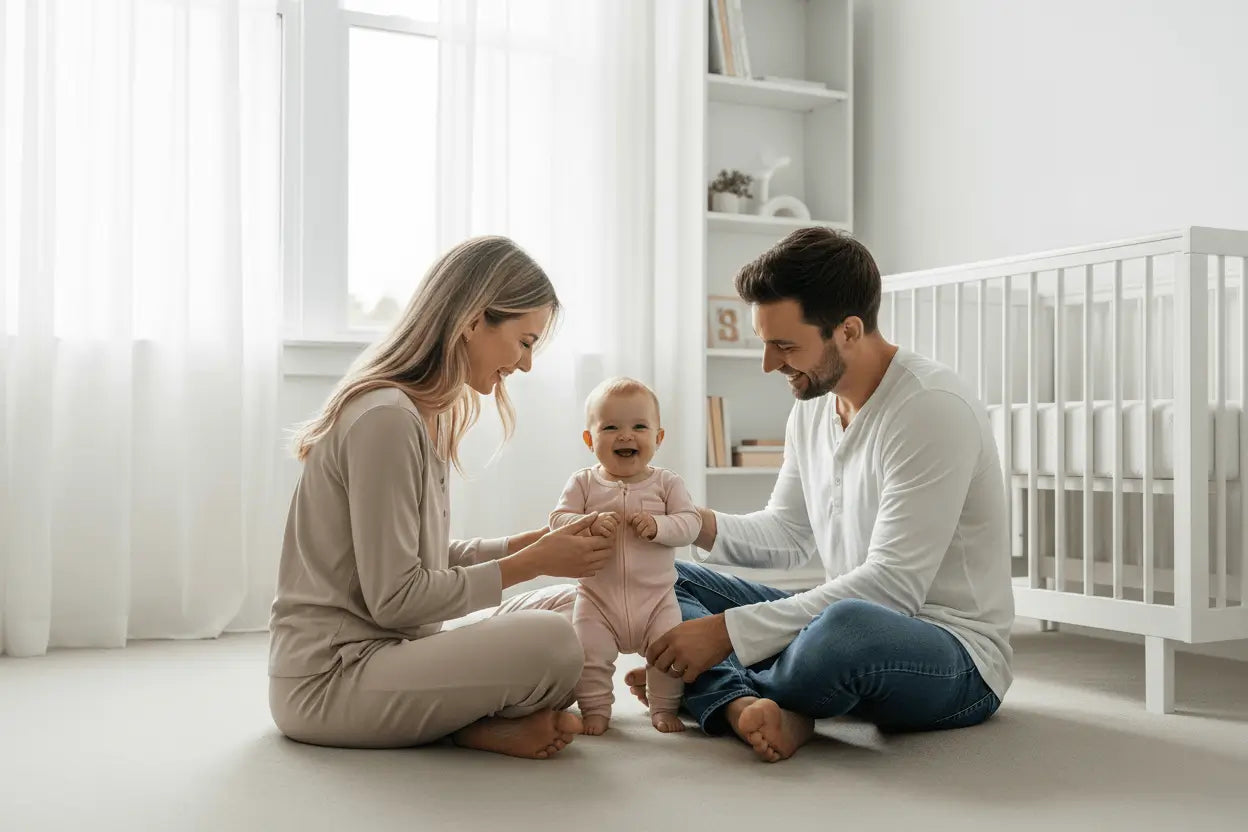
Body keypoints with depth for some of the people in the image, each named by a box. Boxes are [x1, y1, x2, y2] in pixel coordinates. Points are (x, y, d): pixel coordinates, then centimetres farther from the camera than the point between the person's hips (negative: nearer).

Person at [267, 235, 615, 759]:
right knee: (552, 643, -29)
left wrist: (540, 542, 4)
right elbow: (394, 597, -20)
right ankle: (482, 729, -3)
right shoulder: (385, 418, -19)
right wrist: (532, 563, -13)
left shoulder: (426, 415, 12)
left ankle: (472, 721, -6)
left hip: (383, 650, 10)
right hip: (327, 678, -10)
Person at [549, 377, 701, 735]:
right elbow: (558, 520, -7)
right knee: (589, 652, -10)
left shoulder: (666, 482, 0)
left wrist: (657, 525, -25)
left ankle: (664, 707, 14)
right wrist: (589, 524, -26)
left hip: (656, 598, 0)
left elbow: (690, 523, -7)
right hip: (597, 599, 0)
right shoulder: (583, 483, 0)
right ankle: (595, 708, 14)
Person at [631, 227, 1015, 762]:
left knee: (846, 626, -42)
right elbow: (788, 533, 16)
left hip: (955, 658, -8)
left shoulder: (931, 408, -21)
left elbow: (891, 584, -26)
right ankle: (745, 707, -26)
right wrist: (703, 526, -5)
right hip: (854, 621, 8)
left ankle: (711, 691, -11)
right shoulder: (812, 405, 6)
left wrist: (730, 630, -26)